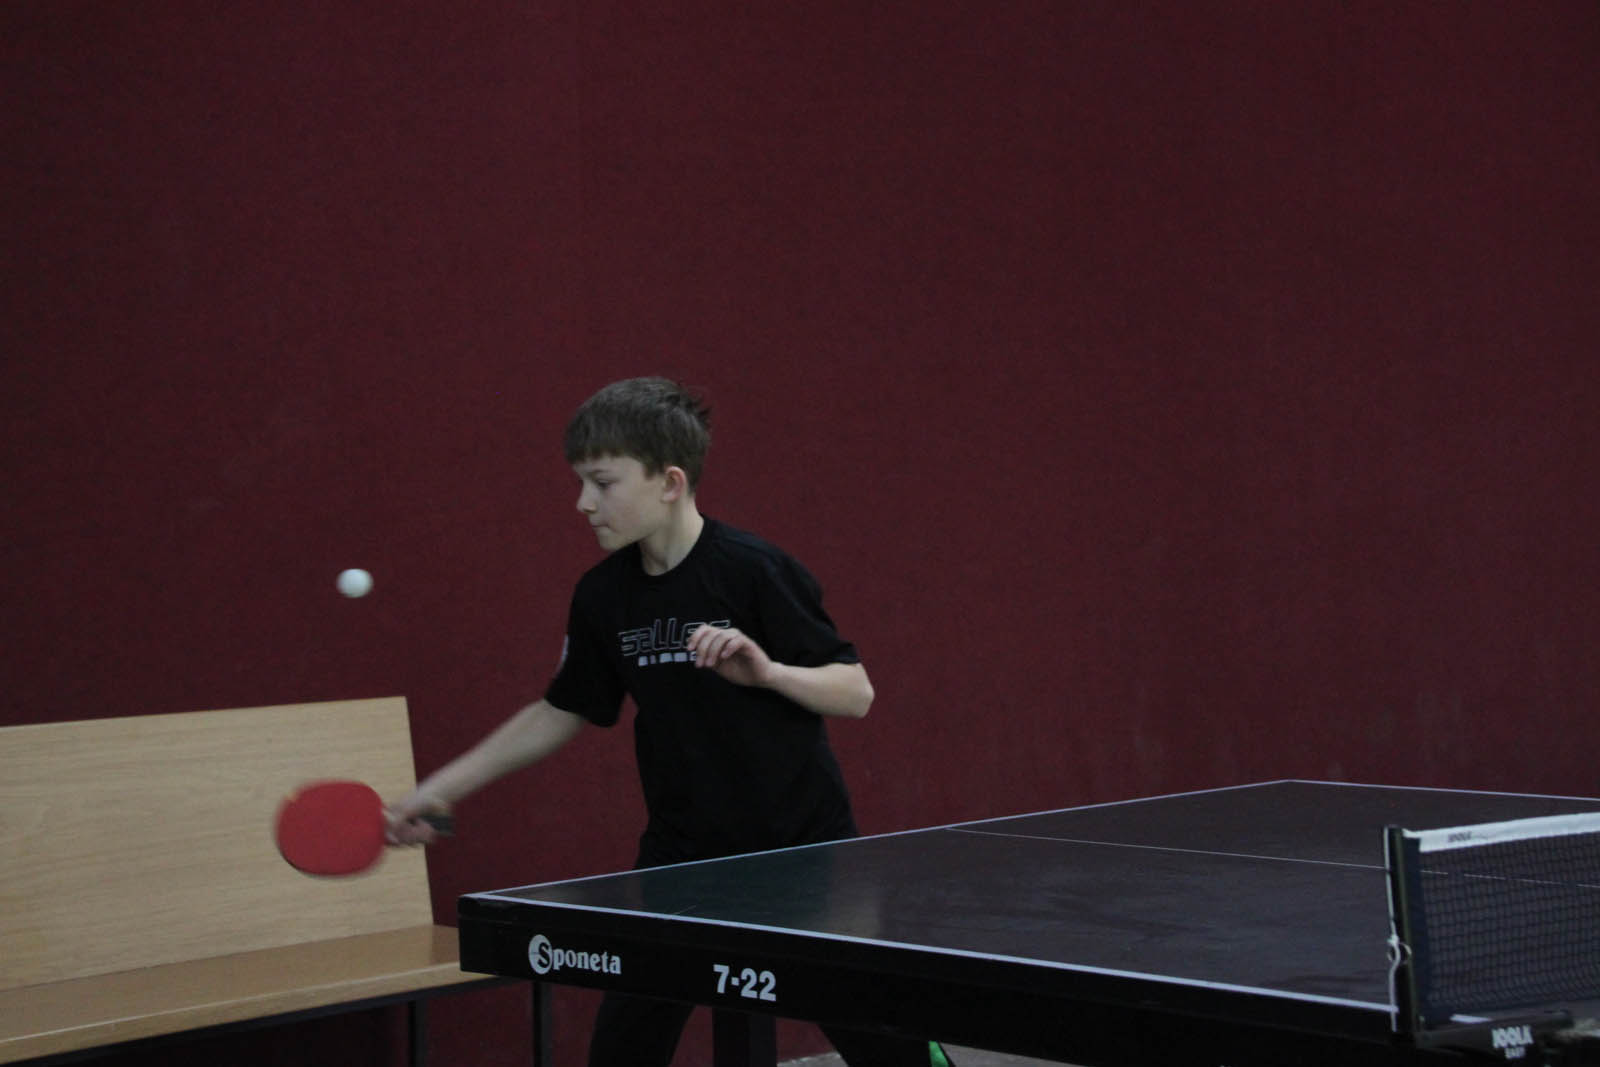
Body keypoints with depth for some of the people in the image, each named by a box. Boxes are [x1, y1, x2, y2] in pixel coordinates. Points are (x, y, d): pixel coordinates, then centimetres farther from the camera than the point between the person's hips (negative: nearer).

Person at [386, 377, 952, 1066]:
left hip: (801, 845, -4)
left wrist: (767, 670, -30)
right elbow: (561, 713, 13)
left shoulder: (752, 571, -15)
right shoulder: (603, 595, 0)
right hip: (682, 852, 4)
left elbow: (855, 693, -12)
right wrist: (437, 791, 12)